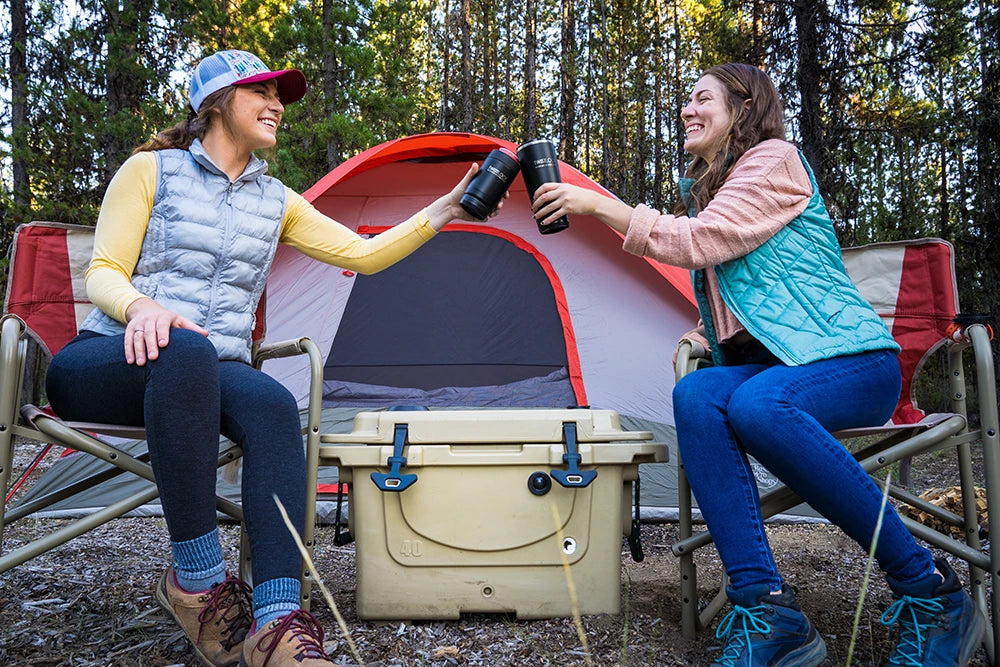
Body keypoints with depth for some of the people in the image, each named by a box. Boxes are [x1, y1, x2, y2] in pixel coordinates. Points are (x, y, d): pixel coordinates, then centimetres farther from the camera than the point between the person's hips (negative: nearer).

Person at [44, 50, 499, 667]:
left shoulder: (276, 201, 15)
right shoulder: (151, 170, 4)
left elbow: (361, 254, 11)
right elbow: (103, 273, -2)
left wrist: (442, 212, 1)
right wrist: (140, 306, -26)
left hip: (212, 373, 4)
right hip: (103, 363, -3)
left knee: (274, 404, -32)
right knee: (185, 351, -40)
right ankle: (198, 580, -30)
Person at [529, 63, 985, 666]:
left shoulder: (775, 158, -2)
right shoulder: (709, 186, 23)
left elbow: (699, 241, -16)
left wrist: (597, 204, -13)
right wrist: (705, 333, 11)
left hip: (851, 357, -6)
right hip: (768, 364, 7)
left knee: (758, 405, -39)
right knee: (696, 397, -27)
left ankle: (929, 590, -22)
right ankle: (767, 611, -32)